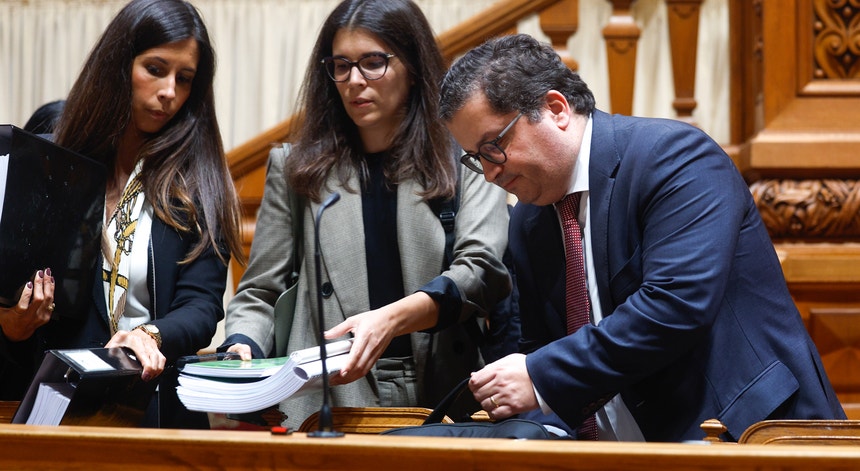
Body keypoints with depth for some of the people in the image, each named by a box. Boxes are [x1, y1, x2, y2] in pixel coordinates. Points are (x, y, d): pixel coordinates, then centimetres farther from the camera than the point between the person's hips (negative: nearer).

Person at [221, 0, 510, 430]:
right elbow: (259, 293, 17)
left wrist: (391, 319, -20)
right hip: (326, 405, 2)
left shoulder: (464, 162, 11)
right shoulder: (297, 169, 18)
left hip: (441, 396, -2)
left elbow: (482, 270, -4)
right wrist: (241, 346, -6)